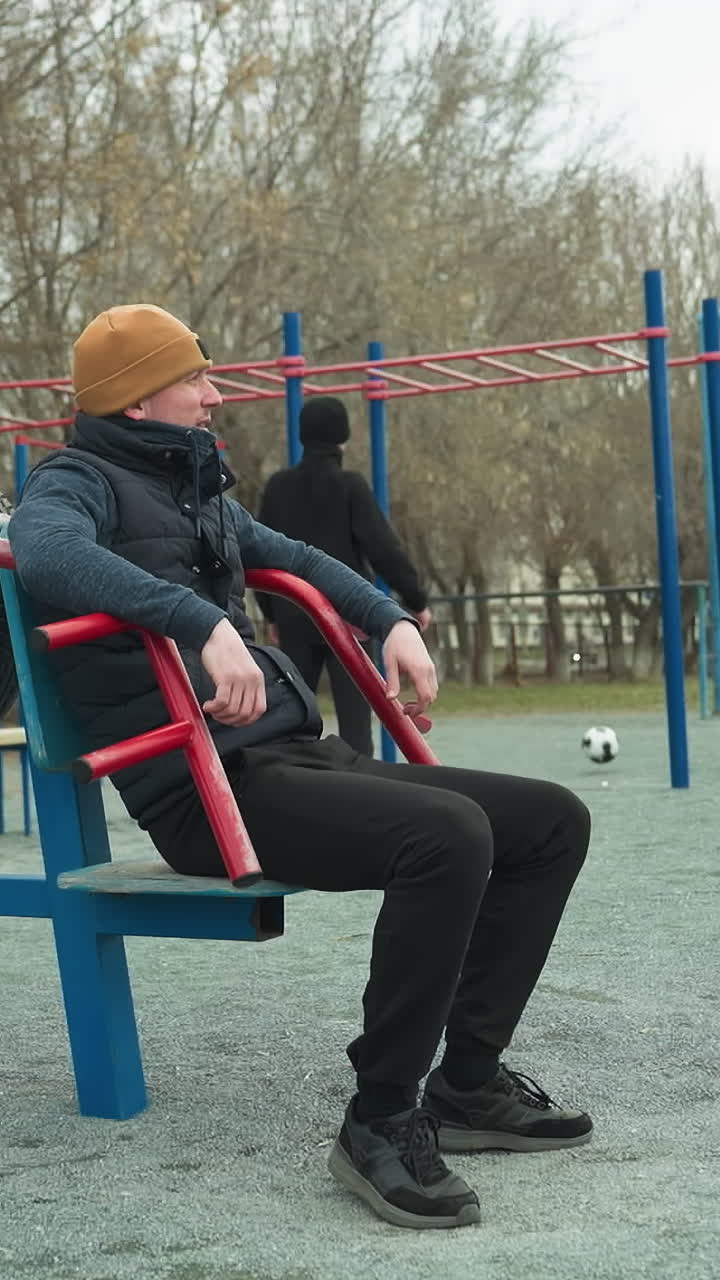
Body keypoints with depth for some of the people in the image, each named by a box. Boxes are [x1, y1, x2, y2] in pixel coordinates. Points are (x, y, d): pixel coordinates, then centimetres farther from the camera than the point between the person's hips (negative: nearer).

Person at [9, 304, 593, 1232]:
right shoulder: (78, 484, -3)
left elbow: (290, 558, 41)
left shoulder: (194, 489, 22)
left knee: (551, 821, 2)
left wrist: (388, 620, 23)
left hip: (301, 760, 9)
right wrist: (204, 622, -36)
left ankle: (468, 1082, 7)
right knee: (447, 835, -32)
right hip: (210, 790, -9)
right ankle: (380, 1123, -20)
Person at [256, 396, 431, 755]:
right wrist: (416, 600, -1)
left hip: (294, 617, 4)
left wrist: (271, 612, 21)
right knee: (354, 713, -5)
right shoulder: (349, 485, -8)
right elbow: (383, 548, -11)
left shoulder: (278, 486, 5)